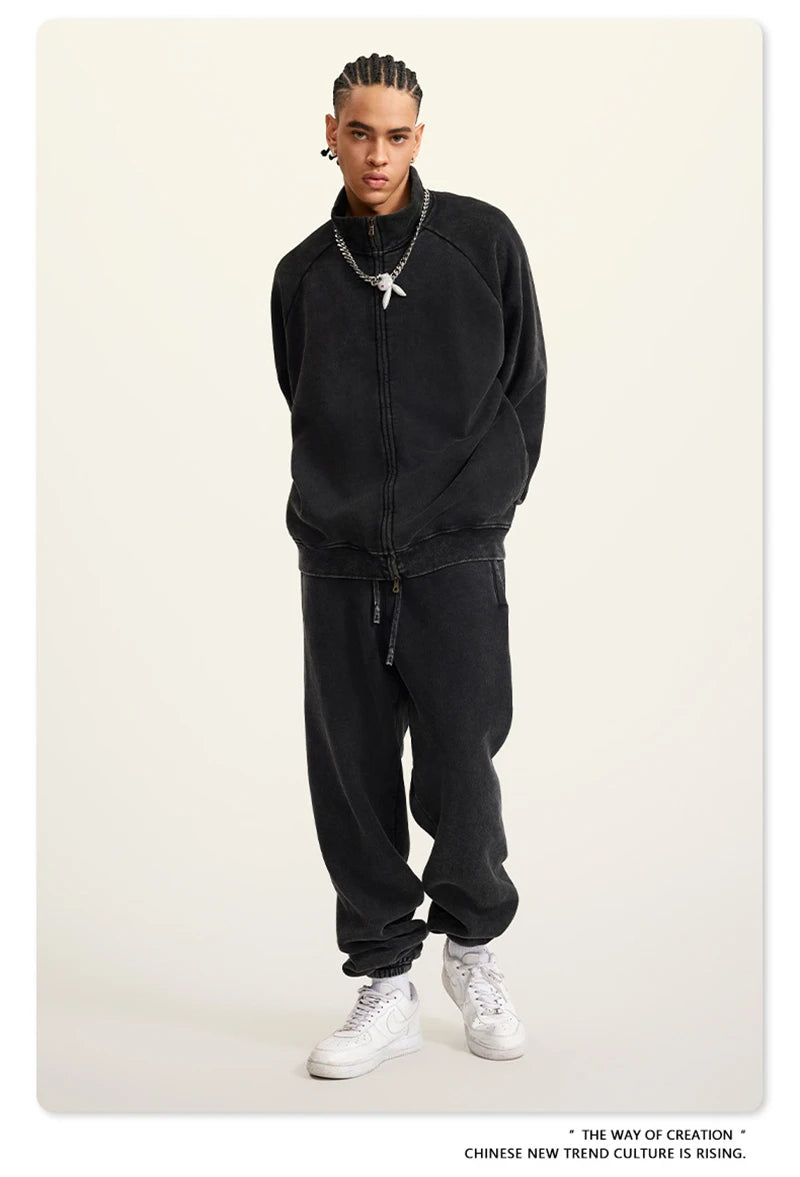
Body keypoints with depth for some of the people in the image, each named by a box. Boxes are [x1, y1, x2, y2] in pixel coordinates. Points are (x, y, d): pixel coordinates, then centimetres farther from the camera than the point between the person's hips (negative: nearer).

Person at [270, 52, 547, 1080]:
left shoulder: (483, 240, 4)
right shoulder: (302, 273, 10)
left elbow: (525, 381, 8)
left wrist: (489, 497, 5)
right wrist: (345, 504, 8)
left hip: (455, 558, -2)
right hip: (337, 561, 2)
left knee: (458, 772, -3)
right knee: (352, 775, 3)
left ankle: (474, 944, 25)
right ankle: (386, 985, 18)